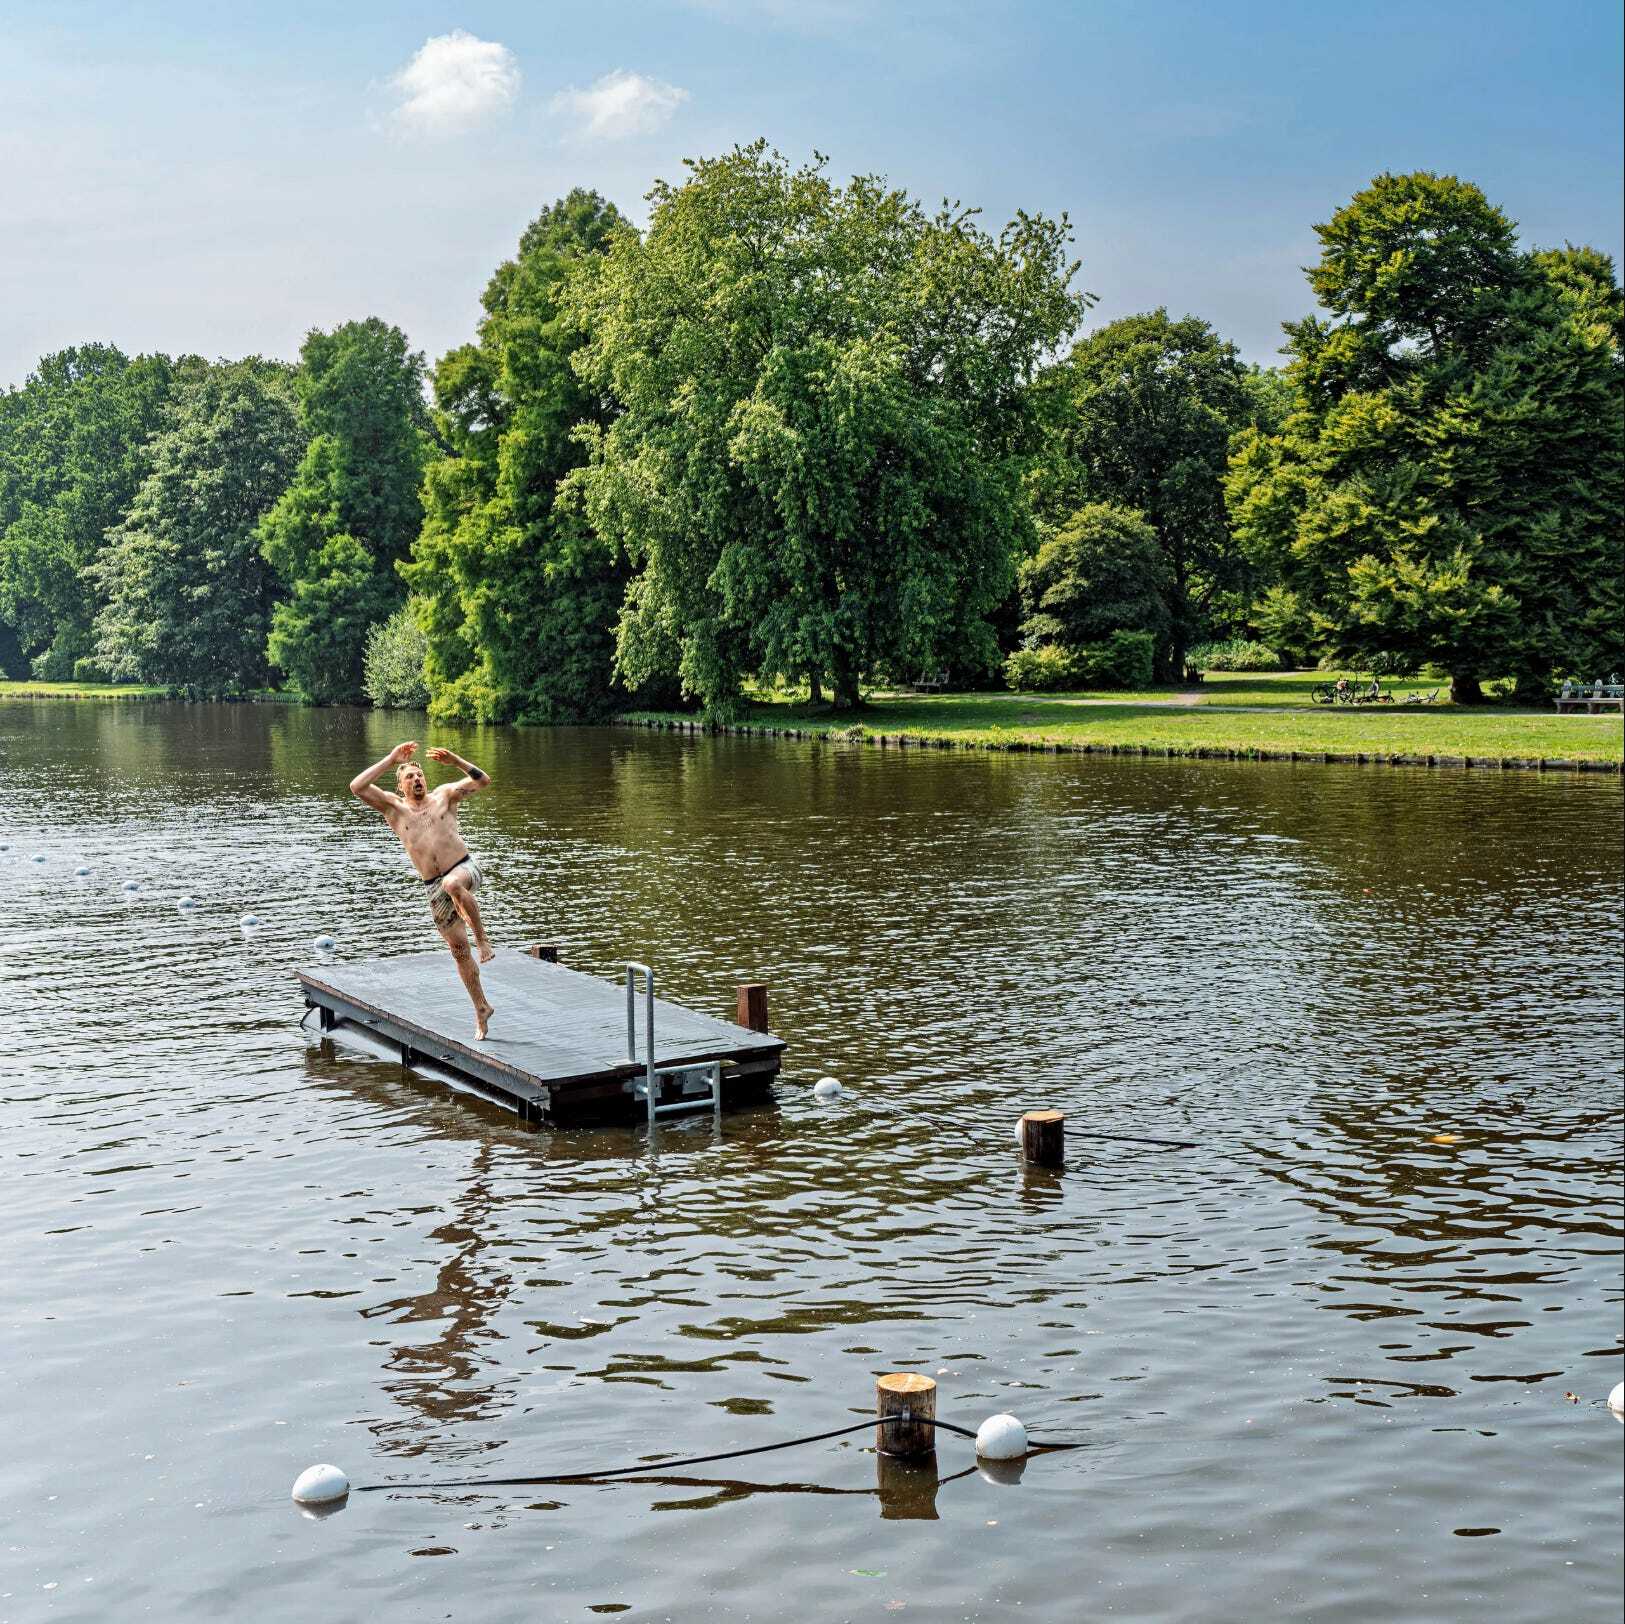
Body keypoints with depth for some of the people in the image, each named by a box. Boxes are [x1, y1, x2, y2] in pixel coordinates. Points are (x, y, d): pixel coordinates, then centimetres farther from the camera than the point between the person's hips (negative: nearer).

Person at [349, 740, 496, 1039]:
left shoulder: (444, 796, 8)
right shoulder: (394, 808, 9)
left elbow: (483, 781, -2)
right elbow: (356, 787, -4)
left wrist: (454, 761, -16)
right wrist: (391, 759, -6)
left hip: (465, 869, -3)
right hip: (435, 888, 3)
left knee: (452, 884, -40)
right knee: (458, 949, 5)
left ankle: (483, 940, -23)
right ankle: (481, 1009, 18)